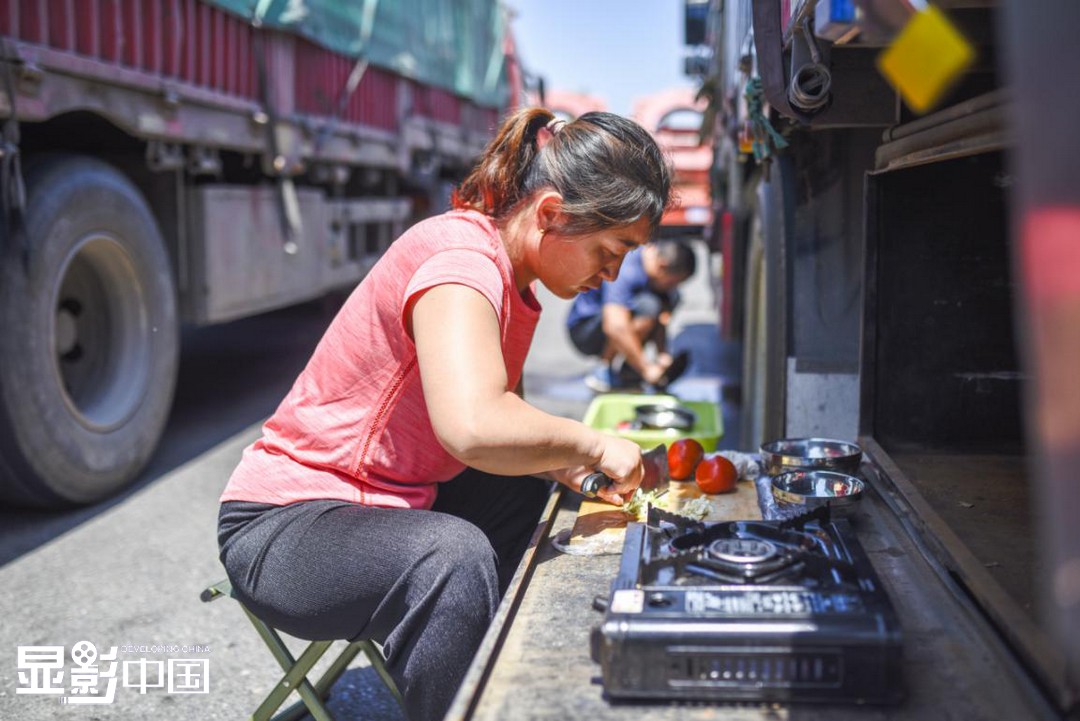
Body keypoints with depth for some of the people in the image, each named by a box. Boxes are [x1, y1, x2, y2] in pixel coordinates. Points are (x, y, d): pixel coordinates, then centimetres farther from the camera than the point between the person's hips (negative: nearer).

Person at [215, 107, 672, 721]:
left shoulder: (513, 279, 7)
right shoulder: (462, 258, -24)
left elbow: (507, 414, 17)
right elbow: (475, 427, -40)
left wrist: (561, 462, -2)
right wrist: (591, 444, -23)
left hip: (388, 503, 10)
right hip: (281, 528, -10)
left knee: (536, 491, 17)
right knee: (453, 555, -35)